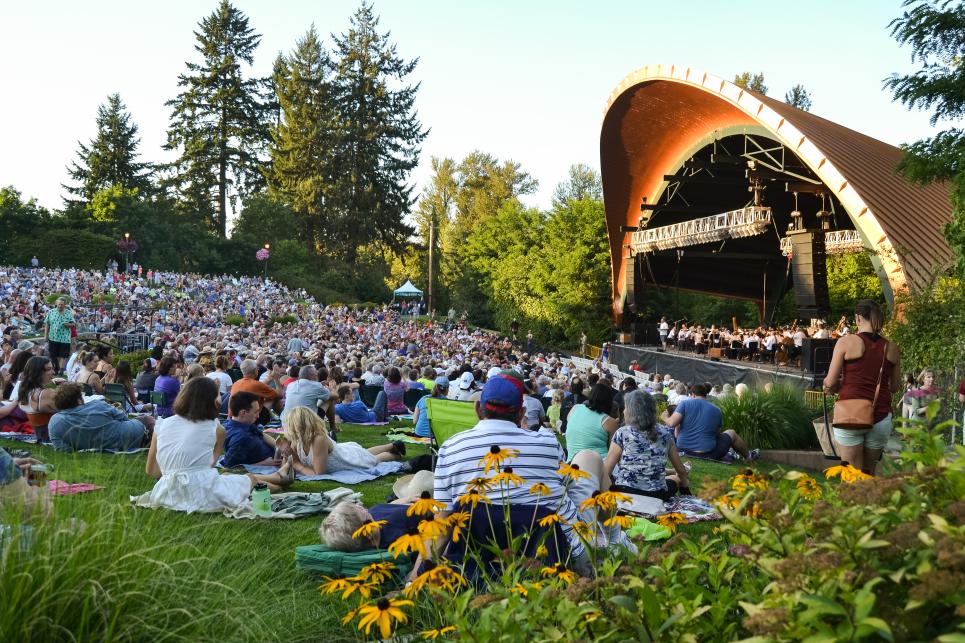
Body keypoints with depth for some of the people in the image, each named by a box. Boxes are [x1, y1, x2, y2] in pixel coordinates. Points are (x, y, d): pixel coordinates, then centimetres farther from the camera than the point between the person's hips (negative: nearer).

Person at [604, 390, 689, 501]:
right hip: (656, 496, 3)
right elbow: (681, 471, 11)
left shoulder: (622, 433, -9)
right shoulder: (665, 433, 1)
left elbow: (605, 472, -10)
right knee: (677, 478, 34)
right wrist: (685, 482, 31)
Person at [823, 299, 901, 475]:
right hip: (880, 418, 4)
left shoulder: (846, 342, -6)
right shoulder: (891, 348, 4)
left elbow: (830, 383, -7)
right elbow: (895, 386, 14)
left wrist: (830, 387, 14)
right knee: (869, 474, 17)